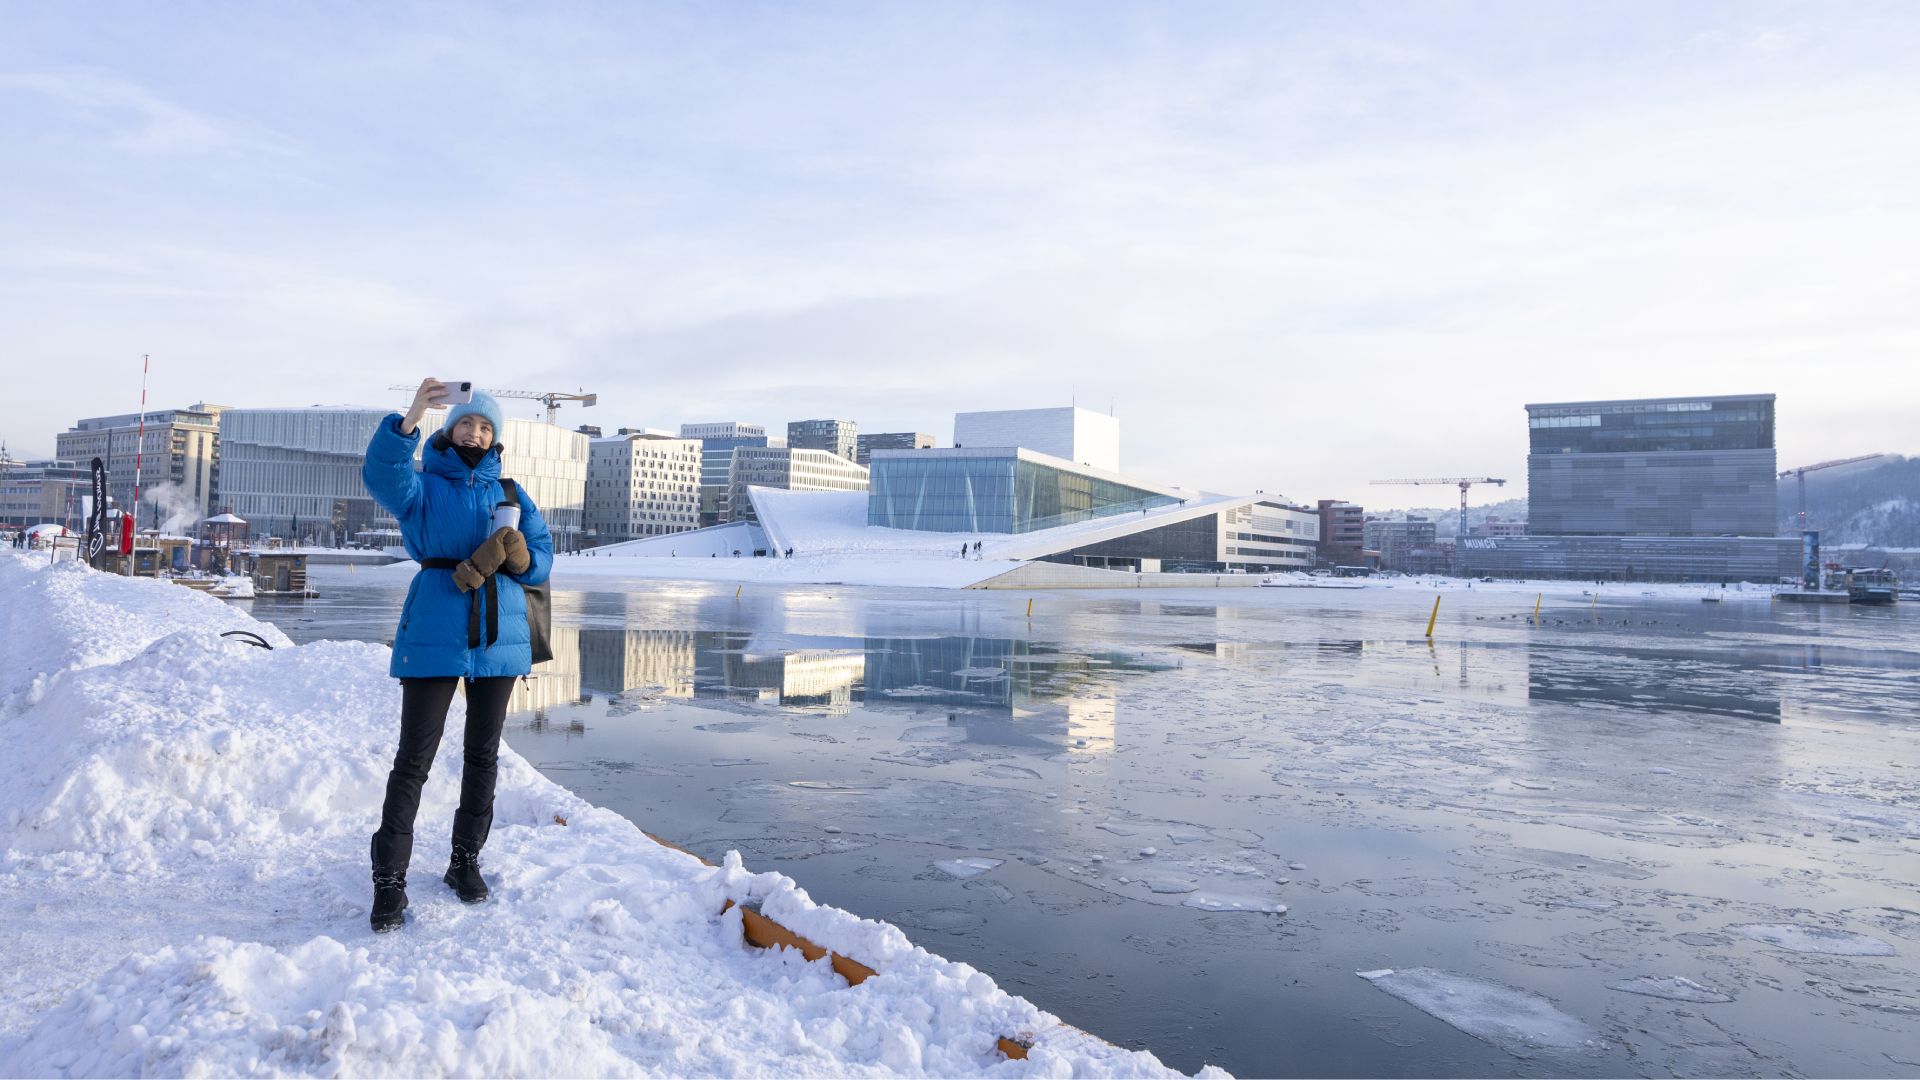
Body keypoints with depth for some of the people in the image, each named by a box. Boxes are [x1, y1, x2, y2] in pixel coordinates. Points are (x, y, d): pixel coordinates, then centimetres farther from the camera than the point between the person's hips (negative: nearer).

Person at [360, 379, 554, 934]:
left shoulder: (508, 492, 13)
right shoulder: (422, 485, 3)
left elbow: (541, 555, 9)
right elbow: (381, 474, -20)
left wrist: (512, 554, -13)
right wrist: (410, 419, -33)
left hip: (498, 634, 4)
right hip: (434, 633, -4)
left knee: (483, 754, 11)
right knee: (414, 757, -5)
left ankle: (466, 861, 25)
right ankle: (389, 881, 2)